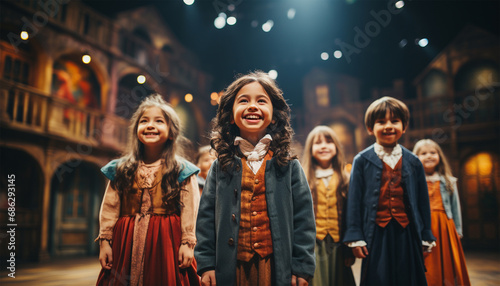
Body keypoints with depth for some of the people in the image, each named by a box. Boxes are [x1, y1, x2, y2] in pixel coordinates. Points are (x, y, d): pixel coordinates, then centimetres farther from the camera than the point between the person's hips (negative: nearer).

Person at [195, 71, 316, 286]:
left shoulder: (289, 166, -2)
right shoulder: (220, 167, 2)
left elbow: (303, 217, -2)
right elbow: (206, 216, 3)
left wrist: (302, 267, -5)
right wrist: (206, 263, -2)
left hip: (277, 267, -1)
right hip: (231, 267, 1)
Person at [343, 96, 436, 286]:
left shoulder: (413, 162, 6)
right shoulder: (362, 161, -2)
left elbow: (423, 201, 10)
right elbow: (354, 201, -2)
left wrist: (426, 237, 10)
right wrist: (355, 237, -5)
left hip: (407, 234, 3)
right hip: (377, 235, -2)